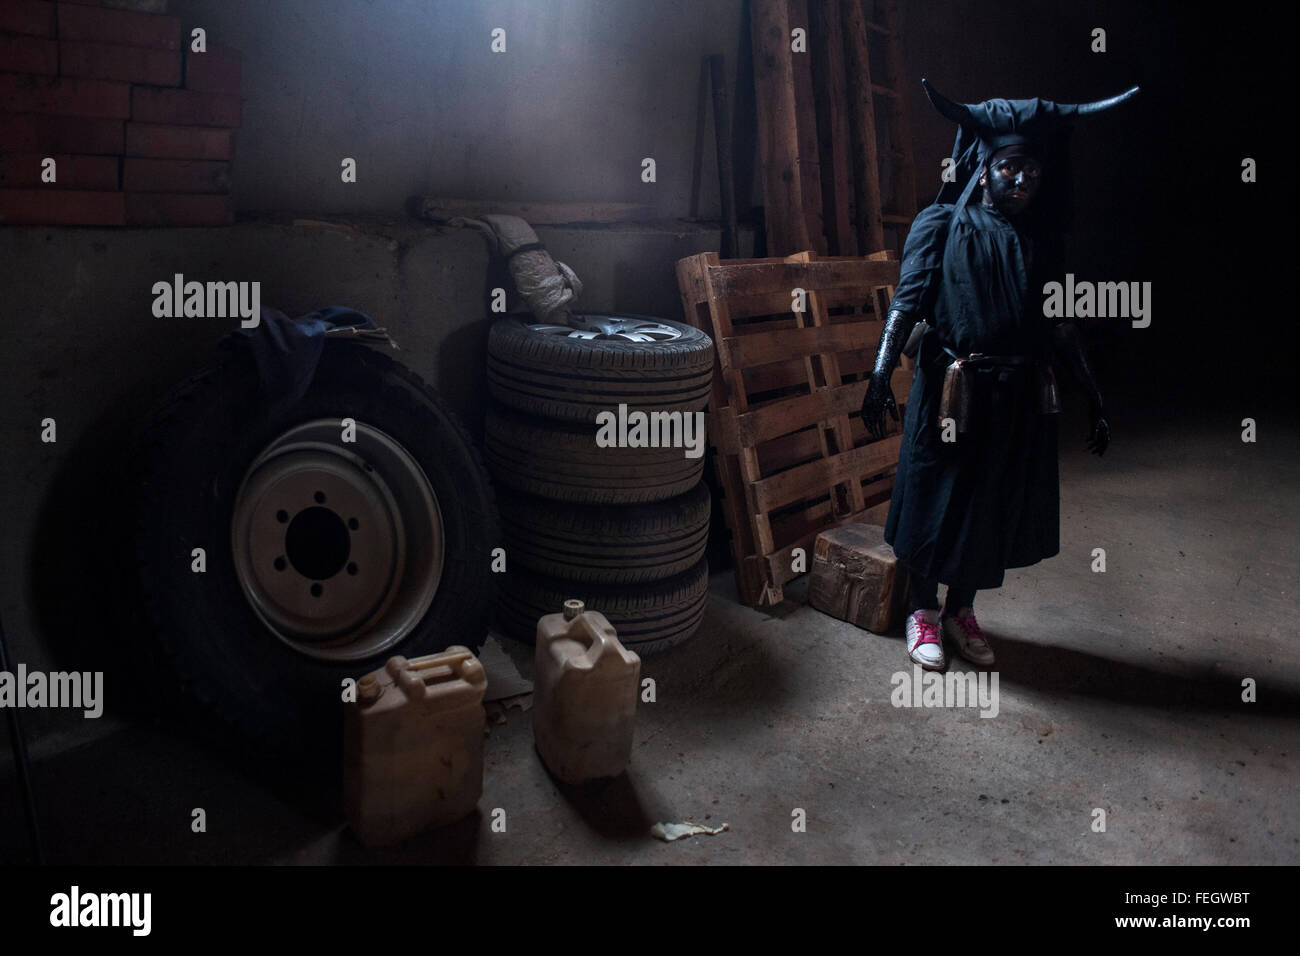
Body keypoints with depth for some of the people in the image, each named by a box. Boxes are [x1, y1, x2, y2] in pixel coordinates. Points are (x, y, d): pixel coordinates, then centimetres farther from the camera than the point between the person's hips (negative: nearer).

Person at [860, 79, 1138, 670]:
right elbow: (906, 304, -11)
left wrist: (1093, 398, 8)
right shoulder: (940, 226, -3)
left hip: (1019, 400, 4)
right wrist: (881, 376, -24)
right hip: (950, 394, -4)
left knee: (994, 508, 12)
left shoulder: (1040, 240, 9)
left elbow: (1059, 324, 10)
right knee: (935, 500, 6)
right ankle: (922, 611, 25)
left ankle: (962, 610, 31)